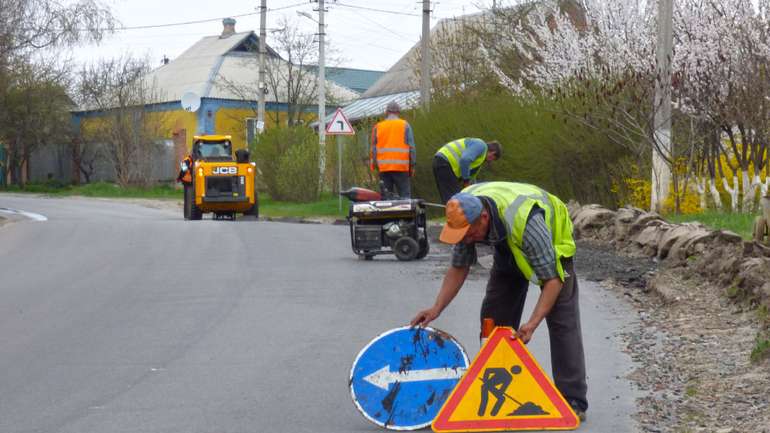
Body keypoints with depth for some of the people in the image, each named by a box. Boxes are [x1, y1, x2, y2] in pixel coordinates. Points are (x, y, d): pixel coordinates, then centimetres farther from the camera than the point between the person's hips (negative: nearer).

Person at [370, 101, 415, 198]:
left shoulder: (377, 127, 10)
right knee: (405, 196, -1)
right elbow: (411, 147, 1)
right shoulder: (405, 125, 4)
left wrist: (375, 166, 14)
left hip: (383, 168, 2)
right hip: (401, 167, -2)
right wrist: (412, 166, 6)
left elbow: (374, 149, 9)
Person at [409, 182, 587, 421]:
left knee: (562, 320, -15)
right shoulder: (465, 213, -27)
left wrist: (532, 323, -46)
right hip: (508, 249, 6)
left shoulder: (524, 221, -45)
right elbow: (459, 268, -13)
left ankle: (573, 402, -12)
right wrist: (436, 308, -23)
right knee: (494, 318, 1)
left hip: (551, 242, -6)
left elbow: (552, 280, -38)